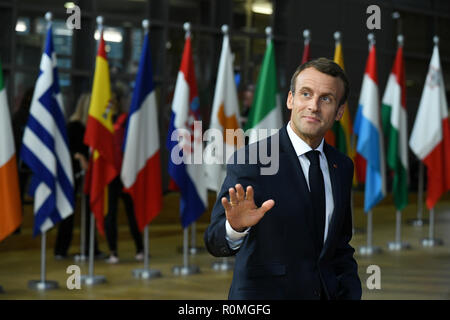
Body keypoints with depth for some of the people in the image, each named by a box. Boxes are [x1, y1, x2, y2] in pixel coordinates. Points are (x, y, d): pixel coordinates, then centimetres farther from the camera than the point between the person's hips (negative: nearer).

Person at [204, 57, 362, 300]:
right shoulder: (249, 160, -15)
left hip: (327, 292, 5)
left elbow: (341, 247, 12)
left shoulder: (342, 166, 3)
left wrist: (351, 293, 1)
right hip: (263, 292, -5)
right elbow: (215, 242, -22)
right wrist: (235, 227, -42)